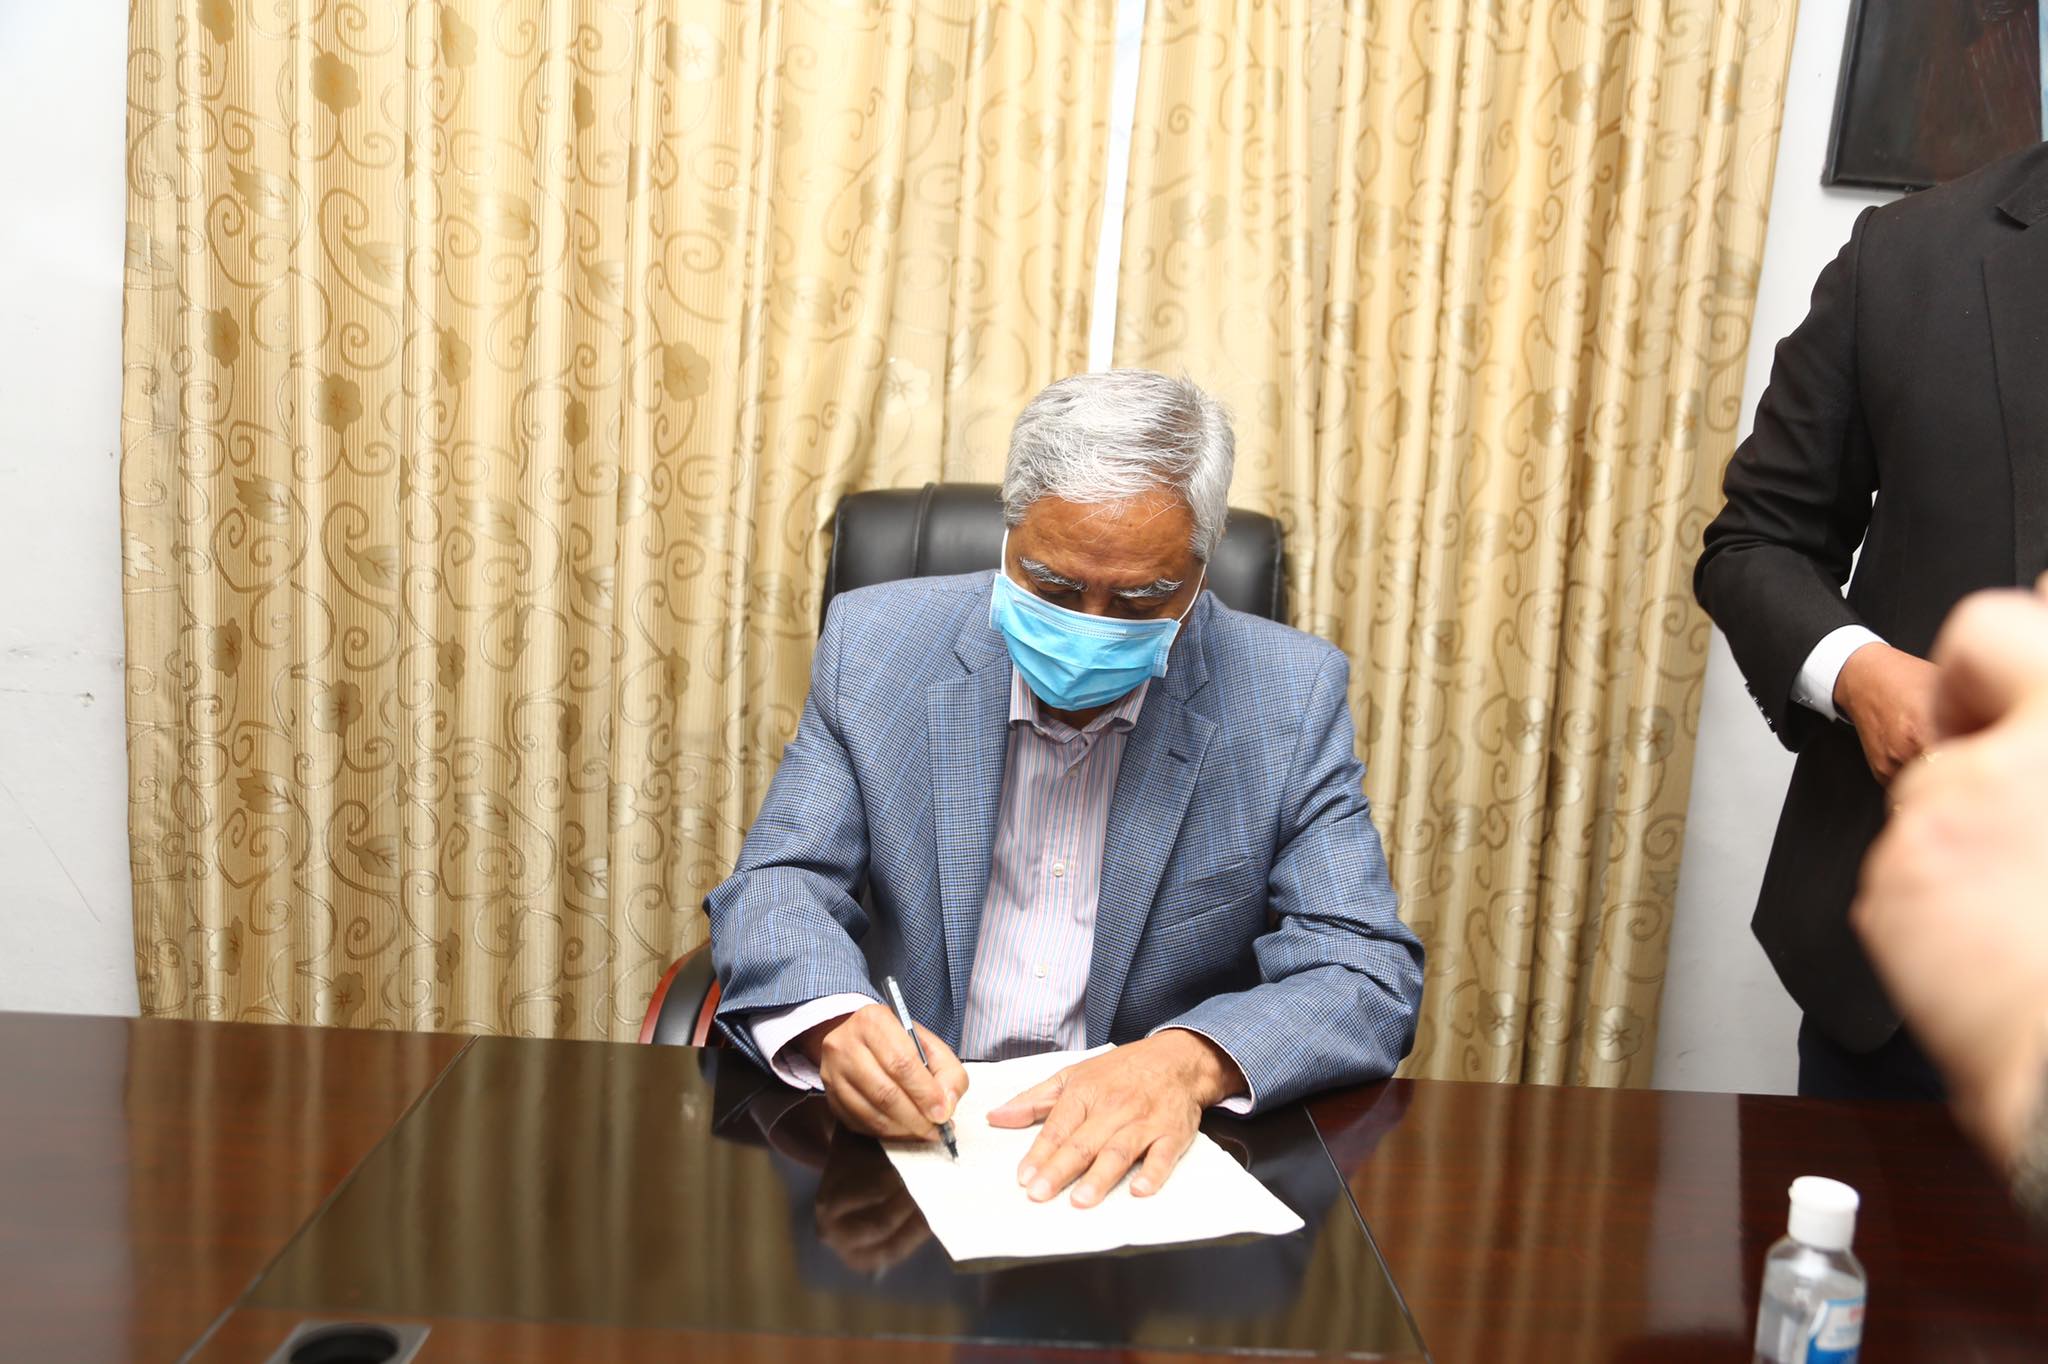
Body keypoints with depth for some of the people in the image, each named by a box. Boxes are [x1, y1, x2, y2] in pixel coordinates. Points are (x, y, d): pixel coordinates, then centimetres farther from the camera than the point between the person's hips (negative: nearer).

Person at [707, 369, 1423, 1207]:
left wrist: (1192, 1060, -28)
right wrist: (834, 1020, -25)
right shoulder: (875, 644, -1)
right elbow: (777, 888, -2)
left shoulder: (1291, 698, -4)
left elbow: (1367, 975, -7)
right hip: (908, 1131, 1)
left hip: (1145, 1167, 0)